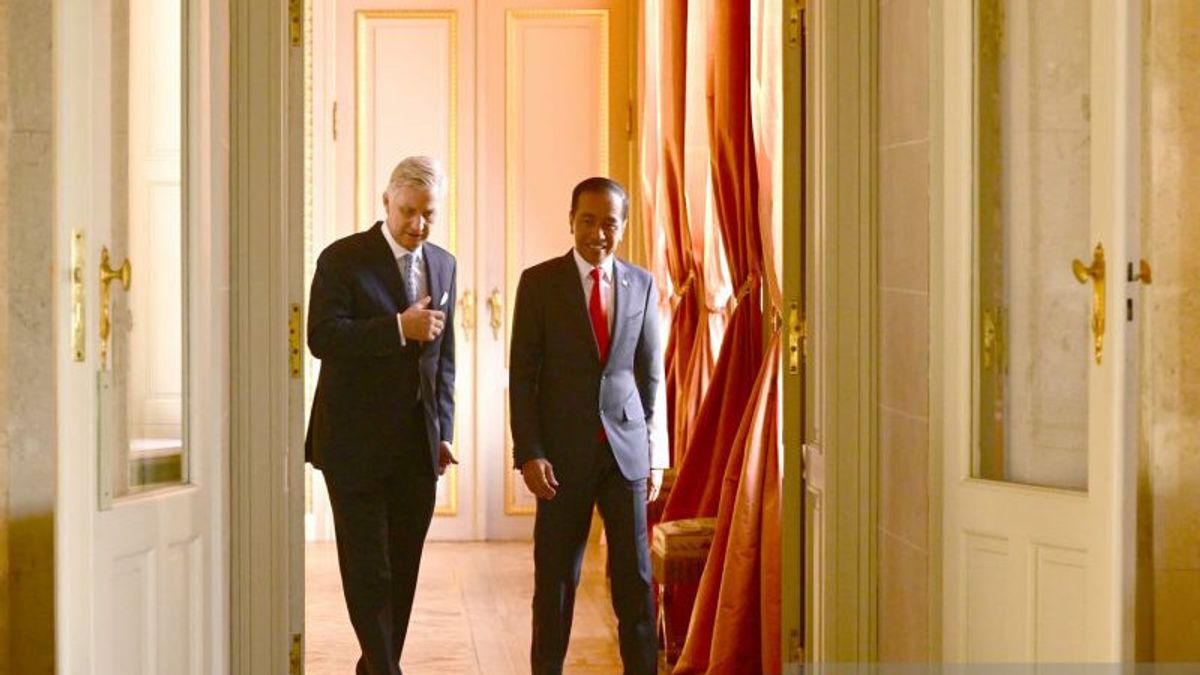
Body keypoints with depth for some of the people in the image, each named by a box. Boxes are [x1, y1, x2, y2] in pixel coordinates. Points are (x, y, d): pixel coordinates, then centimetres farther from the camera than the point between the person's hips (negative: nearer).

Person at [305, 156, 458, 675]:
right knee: (367, 570, -5)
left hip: (418, 446, 5)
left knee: (402, 570, 9)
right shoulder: (343, 258, -5)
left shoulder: (443, 265, 12)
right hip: (356, 444, -5)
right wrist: (398, 328, -23)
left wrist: (444, 431, 10)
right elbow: (322, 336, -16)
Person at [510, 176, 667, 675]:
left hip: (626, 449, 2)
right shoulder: (539, 282, -1)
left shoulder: (642, 284, 8)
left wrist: (655, 455, 9)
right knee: (556, 576, 4)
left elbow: (651, 376, 11)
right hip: (563, 452, -2)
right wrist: (529, 453, -10)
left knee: (635, 576, 2)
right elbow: (522, 376, -2)